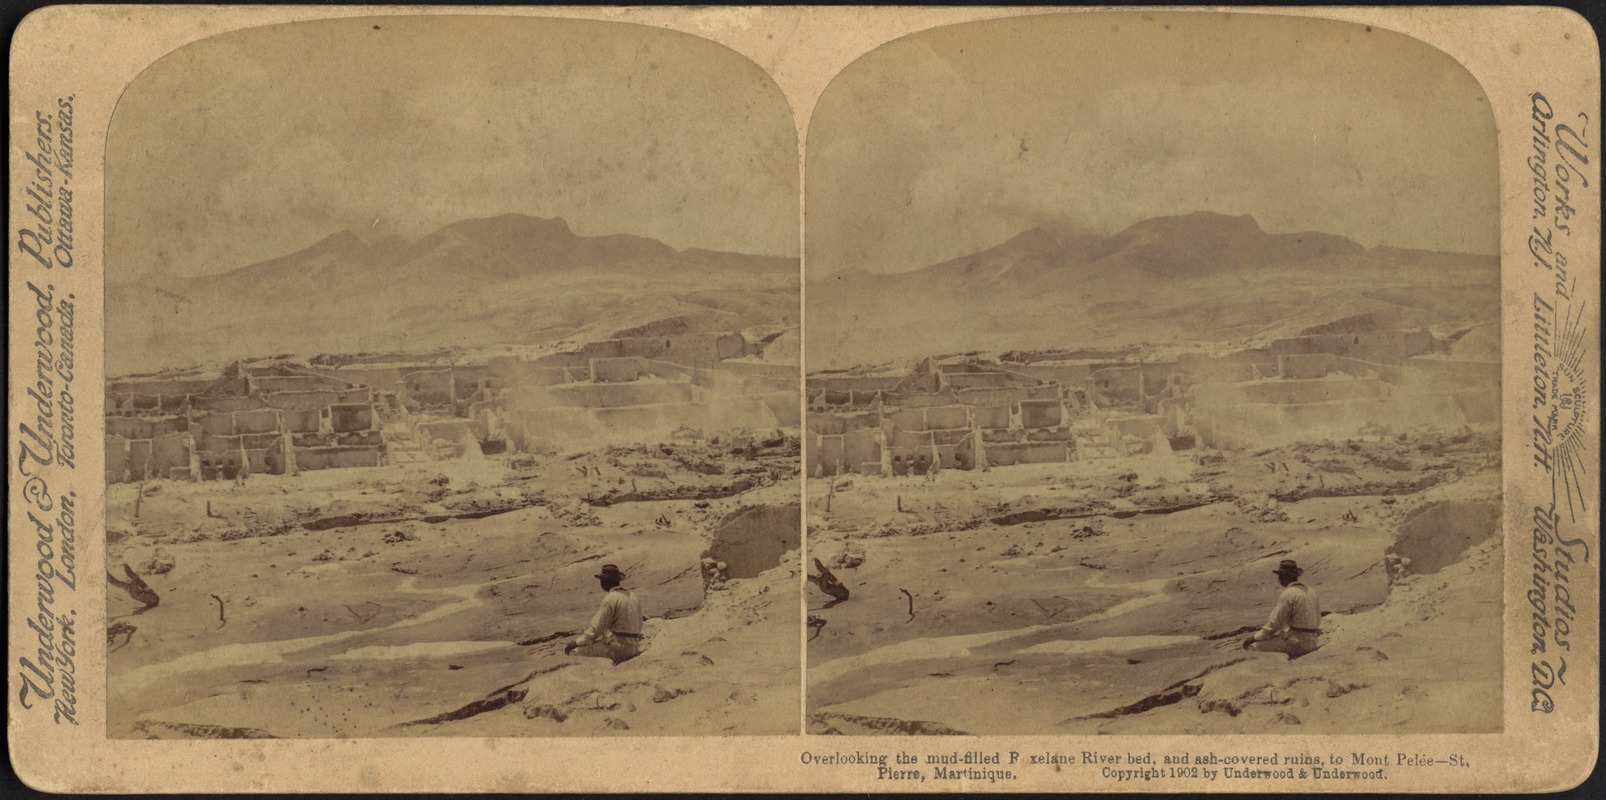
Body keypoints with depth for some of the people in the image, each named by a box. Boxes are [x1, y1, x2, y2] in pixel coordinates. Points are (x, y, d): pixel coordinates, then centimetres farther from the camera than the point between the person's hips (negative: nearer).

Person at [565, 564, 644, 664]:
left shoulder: (610, 599, -12)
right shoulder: (632, 596, 14)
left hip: (619, 647, -9)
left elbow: (596, 628, -12)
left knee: (574, 651, -9)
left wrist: (576, 643, -2)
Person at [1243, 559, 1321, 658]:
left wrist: (1254, 638, -2)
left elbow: (1274, 623, -13)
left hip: (1297, 642, -9)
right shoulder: (1309, 591, 14)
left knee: (1253, 646, -10)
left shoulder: (1288, 594, -13)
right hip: (1311, 642, 9)